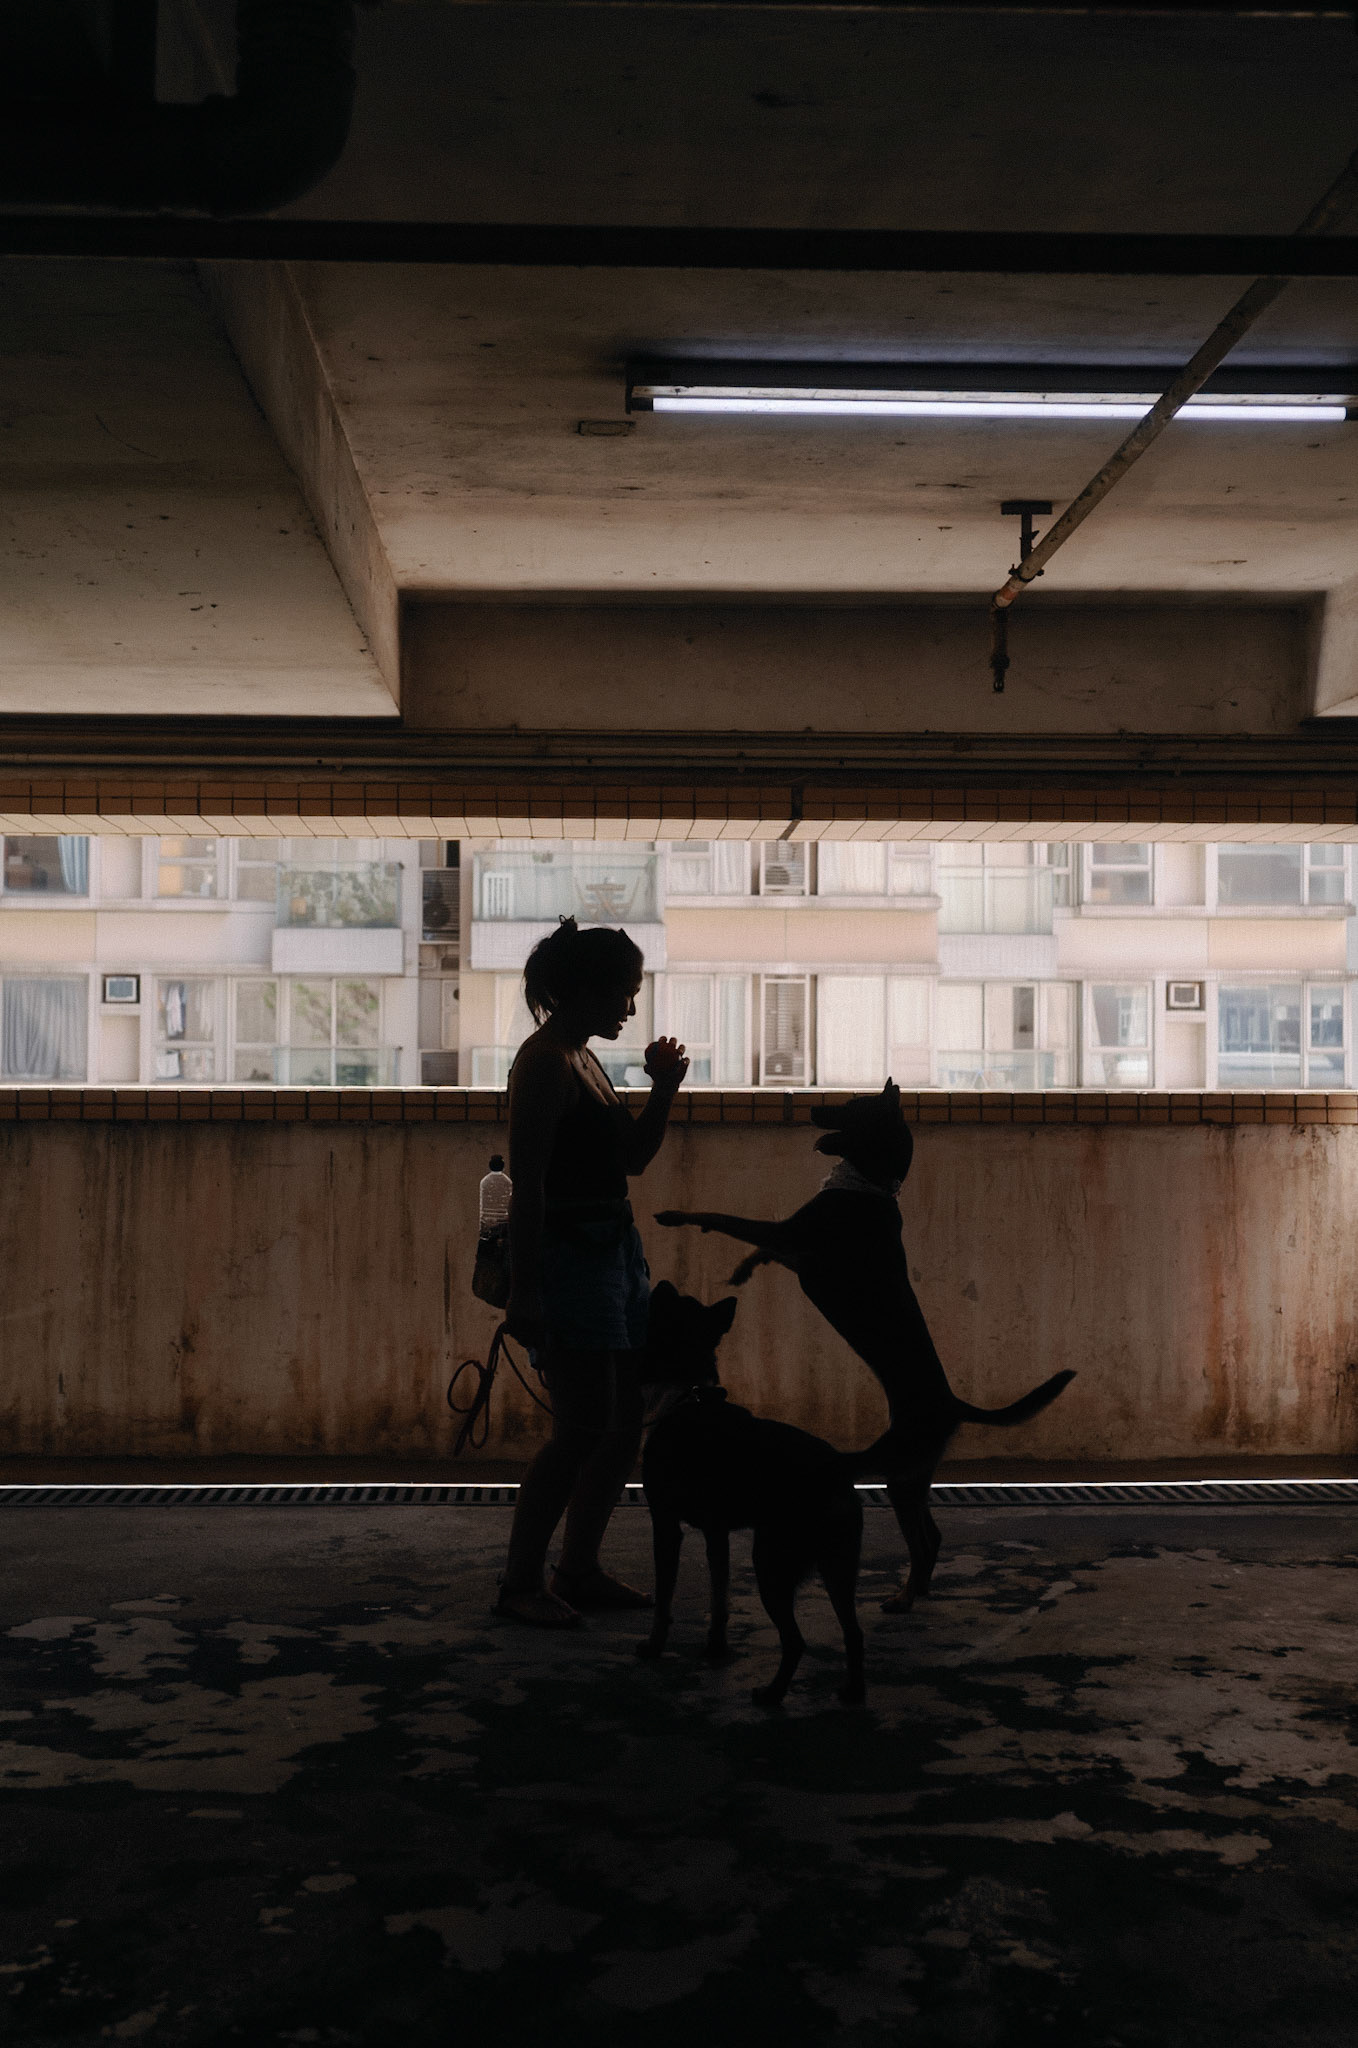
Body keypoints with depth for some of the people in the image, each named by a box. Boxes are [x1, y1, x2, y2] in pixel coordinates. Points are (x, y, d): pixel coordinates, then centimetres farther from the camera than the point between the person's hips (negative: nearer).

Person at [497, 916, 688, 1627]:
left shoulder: (583, 1058, 16)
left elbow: (632, 1156, 23)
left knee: (623, 1425, 11)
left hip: (613, 1248, 10)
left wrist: (662, 1090, 8)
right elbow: (527, 1184, -18)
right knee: (583, 1429, -8)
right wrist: (523, 1291, -21)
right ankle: (520, 1582, 3)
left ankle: (580, 1570, 20)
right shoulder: (545, 1061, -13)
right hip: (567, 1253, -10)